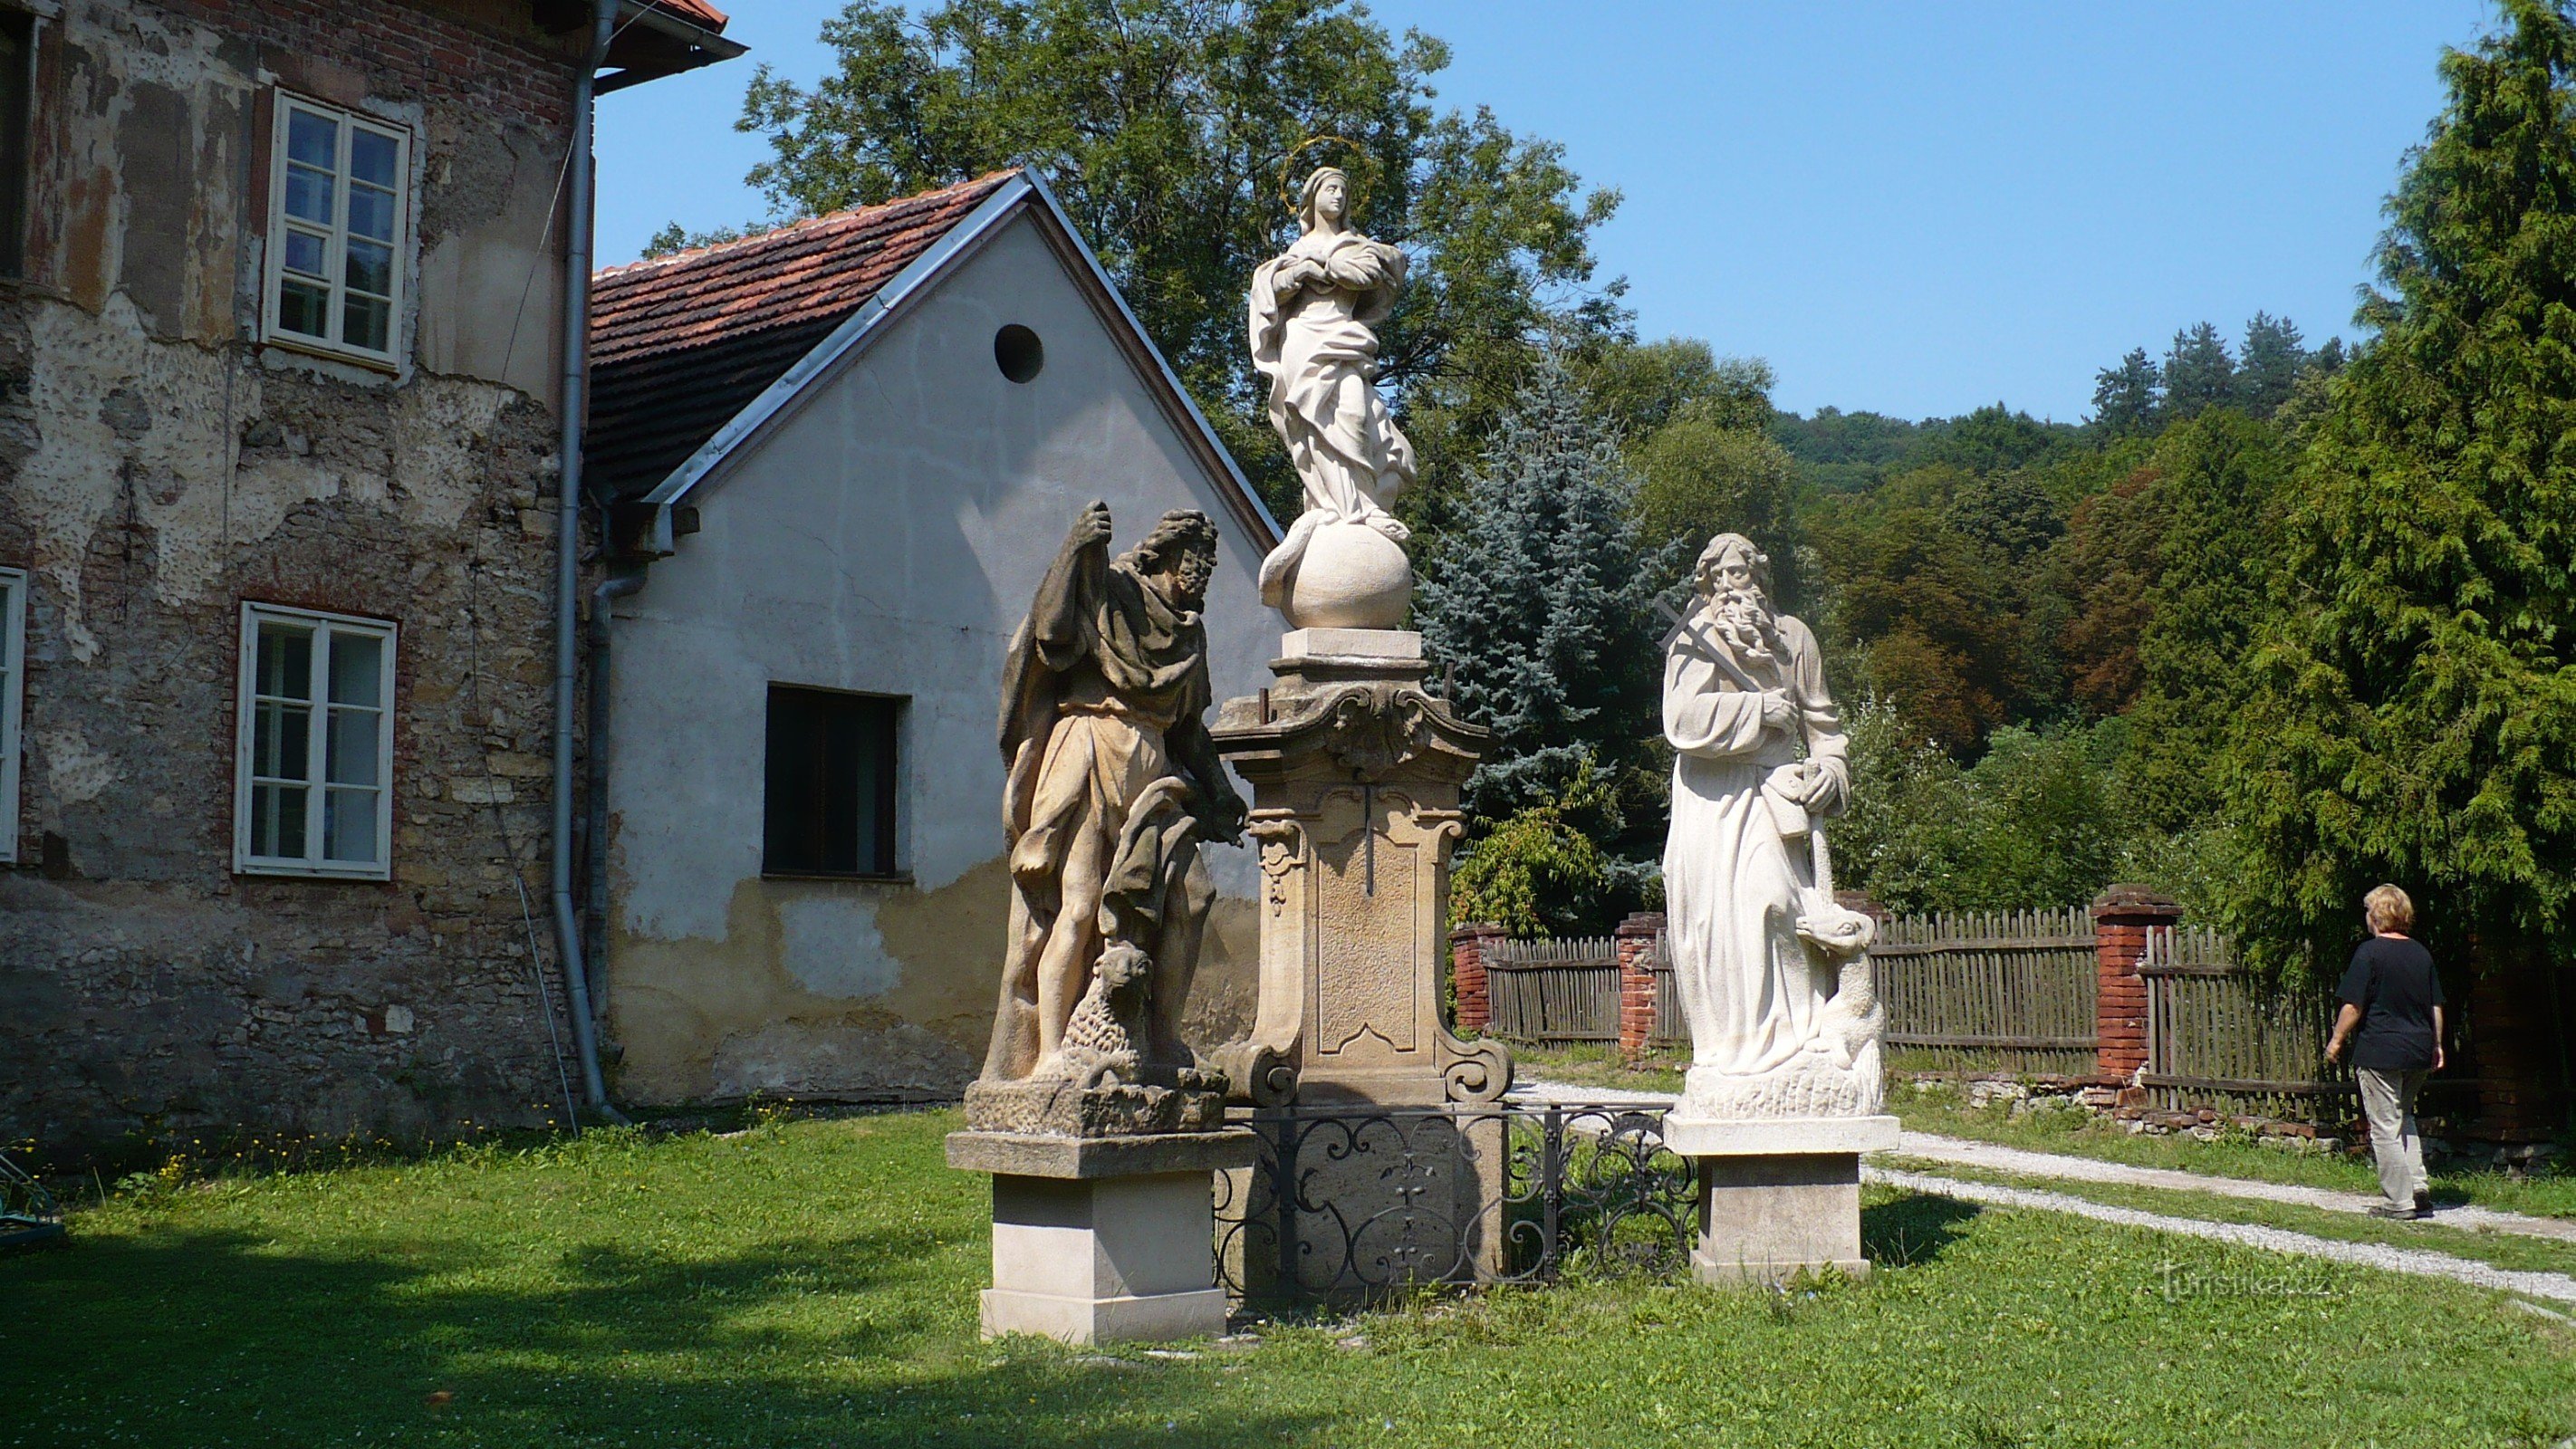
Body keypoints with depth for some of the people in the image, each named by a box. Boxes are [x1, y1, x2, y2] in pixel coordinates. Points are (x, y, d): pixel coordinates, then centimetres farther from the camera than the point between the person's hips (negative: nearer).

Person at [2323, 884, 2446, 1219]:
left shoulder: (2370, 952, -11)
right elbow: (2436, 1006, 13)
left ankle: (2400, 1202, 0)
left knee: (2385, 1126, -1)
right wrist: (2436, 1045, 23)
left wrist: (2337, 1040, -1)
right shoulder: (2421, 953, 8)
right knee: (2405, 1119, 21)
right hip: (2418, 1052, 7)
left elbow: (2353, 1005, -13)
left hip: (2379, 1052, -7)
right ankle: (2420, 1190, 14)